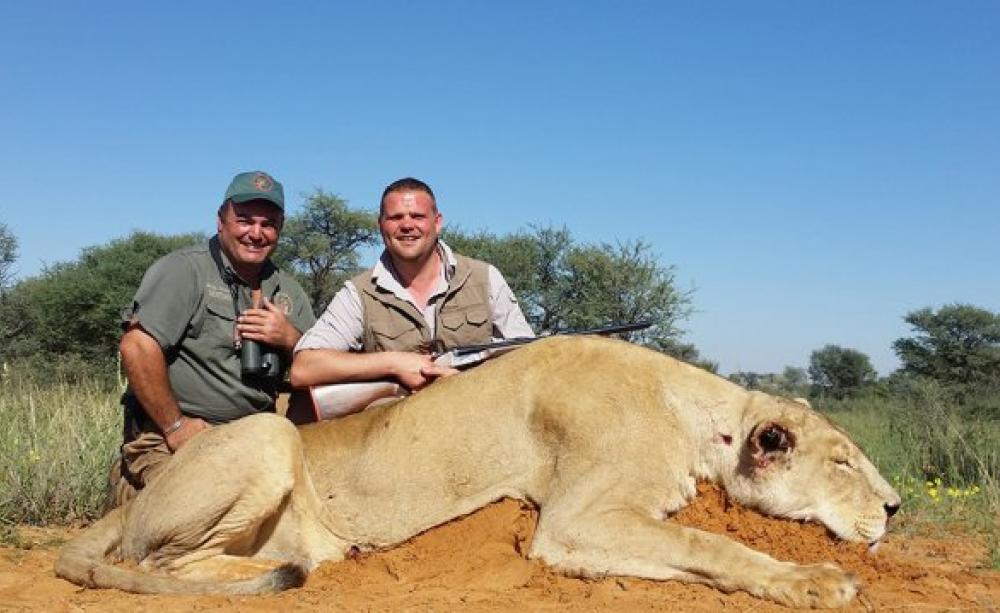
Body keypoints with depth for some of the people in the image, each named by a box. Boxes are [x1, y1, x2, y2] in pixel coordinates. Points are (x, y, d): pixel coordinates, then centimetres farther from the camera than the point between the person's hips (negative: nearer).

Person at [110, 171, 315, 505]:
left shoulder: (288, 290, 13)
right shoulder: (184, 269, -6)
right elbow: (137, 348, -17)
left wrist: (290, 339, -7)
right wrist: (176, 426, -15)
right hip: (171, 439, -7)